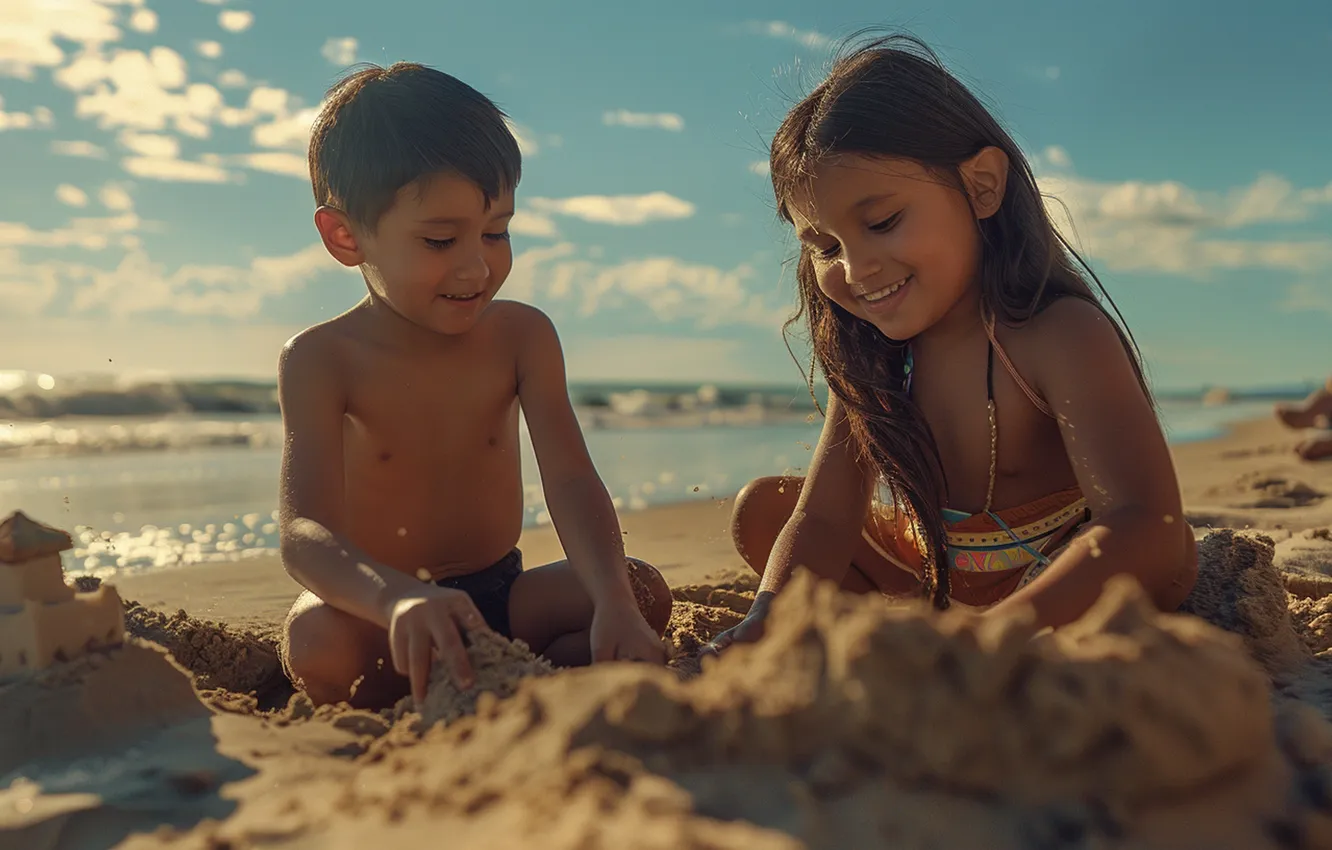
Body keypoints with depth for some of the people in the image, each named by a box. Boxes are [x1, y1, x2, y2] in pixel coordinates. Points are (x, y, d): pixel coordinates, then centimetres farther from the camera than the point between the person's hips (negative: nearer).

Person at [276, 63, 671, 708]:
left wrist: (613, 601, -36)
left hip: (502, 596, 3)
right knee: (316, 642, -35)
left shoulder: (521, 335, -4)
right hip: (380, 612, -2)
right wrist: (398, 598, -51)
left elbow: (569, 480, -16)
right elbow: (304, 533, -27)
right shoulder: (321, 359, -14)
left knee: (644, 592, -18)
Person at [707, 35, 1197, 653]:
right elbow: (822, 522, -17)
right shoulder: (867, 365, -11)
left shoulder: (1059, 336, -31)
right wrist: (765, 623, -38)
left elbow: (1147, 530, -44)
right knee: (760, 510, -3)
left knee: (1168, 557, -36)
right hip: (938, 579, 5)